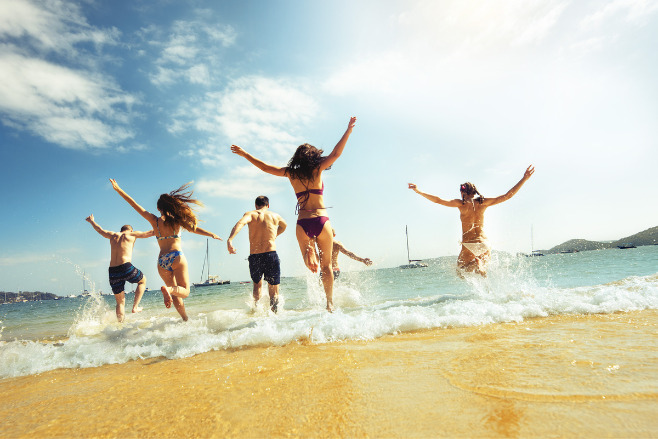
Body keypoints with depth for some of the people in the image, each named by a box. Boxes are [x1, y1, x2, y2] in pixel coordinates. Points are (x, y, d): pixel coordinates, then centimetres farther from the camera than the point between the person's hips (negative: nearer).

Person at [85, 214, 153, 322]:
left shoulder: (113, 235, 19)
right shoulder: (132, 234, 8)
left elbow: (100, 230, 36)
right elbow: (149, 233, 15)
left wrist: (91, 221, 56)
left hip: (112, 272, 4)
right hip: (126, 268, -4)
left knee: (120, 302, 15)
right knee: (142, 280, 25)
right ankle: (135, 307, 12)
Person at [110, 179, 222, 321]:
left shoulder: (154, 220, 8)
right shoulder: (176, 220, 3)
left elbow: (134, 204, 12)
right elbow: (193, 228, -6)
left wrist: (118, 189, 19)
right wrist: (211, 234, -3)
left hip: (162, 260, 3)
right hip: (176, 257, -3)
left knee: (175, 293, 13)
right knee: (185, 291, 0)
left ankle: (185, 319, 7)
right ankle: (167, 288, -30)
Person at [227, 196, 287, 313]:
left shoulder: (251, 214, 6)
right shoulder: (275, 216, 13)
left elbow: (241, 222, -18)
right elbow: (284, 226, 37)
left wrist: (230, 239, -31)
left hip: (254, 257, 1)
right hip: (271, 255, -1)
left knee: (257, 285, 28)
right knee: (274, 293, 8)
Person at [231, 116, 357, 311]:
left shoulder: (291, 173, 9)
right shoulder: (317, 170, 2)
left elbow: (265, 167, 17)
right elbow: (335, 153, 2)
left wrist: (244, 154, 30)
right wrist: (349, 129, 8)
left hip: (302, 223, 2)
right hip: (321, 221, -1)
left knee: (312, 265, 14)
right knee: (326, 265, 11)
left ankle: (309, 249, -21)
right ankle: (330, 303, 14)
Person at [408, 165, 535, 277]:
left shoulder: (461, 204, -5)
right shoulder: (482, 203, 3)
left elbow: (438, 200, -11)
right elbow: (507, 196, 4)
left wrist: (419, 191, -7)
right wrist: (524, 179, 10)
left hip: (469, 246, -4)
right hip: (485, 244, 4)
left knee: (460, 271, 13)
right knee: (482, 271, 26)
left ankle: (476, 265, -16)